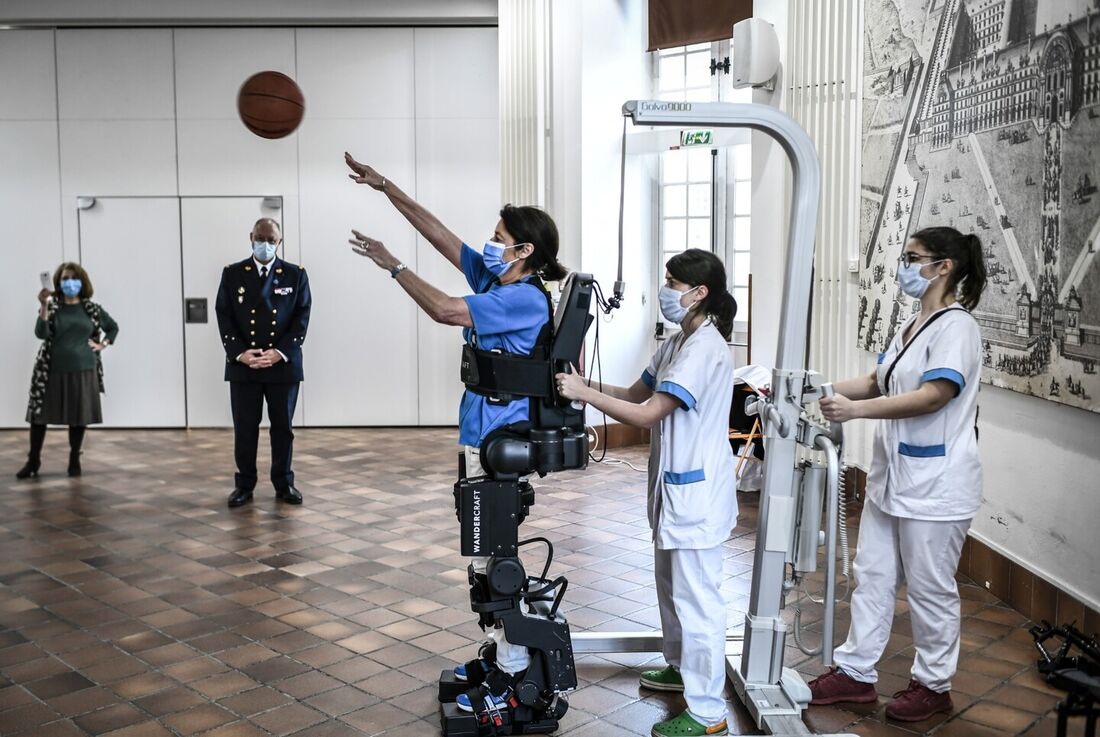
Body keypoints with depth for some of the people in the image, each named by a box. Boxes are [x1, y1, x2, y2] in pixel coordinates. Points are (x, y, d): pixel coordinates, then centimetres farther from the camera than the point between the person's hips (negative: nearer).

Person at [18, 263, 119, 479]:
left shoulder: (91, 309, 5)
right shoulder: (52, 306, 1)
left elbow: (113, 327, 19)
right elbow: (41, 334, -13)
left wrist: (102, 345, 5)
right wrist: (44, 307, -22)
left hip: (83, 370, 1)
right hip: (53, 370, -1)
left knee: (79, 416, 5)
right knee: (39, 414, 1)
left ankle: (74, 460, 20)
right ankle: (33, 461, 13)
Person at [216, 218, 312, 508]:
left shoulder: (295, 275, 4)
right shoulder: (232, 274, 6)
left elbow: (301, 318, -1)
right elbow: (224, 317, 2)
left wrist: (280, 352, -12)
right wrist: (240, 353, -12)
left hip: (283, 364, 0)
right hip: (242, 365, 0)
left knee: (283, 427, 7)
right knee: (244, 428, 4)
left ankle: (284, 483, 18)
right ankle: (244, 484, 15)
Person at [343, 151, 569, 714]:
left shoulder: (526, 299, -18)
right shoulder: (491, 278, 9)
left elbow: (445, 311, -26)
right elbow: (438, 233, 12)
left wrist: (391, 264, -15)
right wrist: (385, 187, 12)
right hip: (483, 435, 10)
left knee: (493, 555, -3)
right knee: (488, 552, 17)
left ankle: (513, 676, 7)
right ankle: (501, 655, 30)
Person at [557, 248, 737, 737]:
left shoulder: (704, 348, -21)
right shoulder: (677, 343, 11)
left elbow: (648, 414, -24)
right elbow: (636, 394, 12)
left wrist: (584, 393, -21)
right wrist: (582, 386, -2)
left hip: (697, 491, -10)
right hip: (675, 485, 10)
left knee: (696, 598, -4)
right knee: (671, 583, 23)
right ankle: (681, 667, 42)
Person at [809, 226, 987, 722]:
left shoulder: (956, 326, -15)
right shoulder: (912, 326, 14)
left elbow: (934, 395, -25)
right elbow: (878, 382, 17)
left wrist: (855, 409, -31)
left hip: (935, 483, -9)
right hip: (892, 476, 9)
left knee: (929, 587, 5)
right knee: (873, 575, 13)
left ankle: (933, 685, 21)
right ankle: (855, 671, 24)